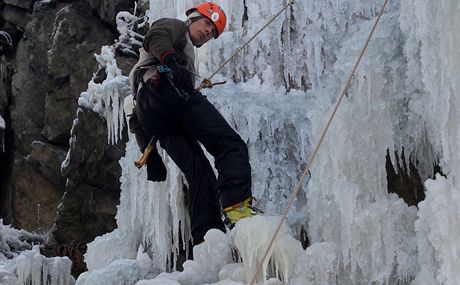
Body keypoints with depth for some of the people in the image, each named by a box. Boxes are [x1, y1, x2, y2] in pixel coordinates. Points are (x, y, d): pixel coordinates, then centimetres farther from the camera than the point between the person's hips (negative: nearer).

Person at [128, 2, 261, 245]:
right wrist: (170, 60, -23)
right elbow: (155, 37, -5)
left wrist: (150, 156, 28)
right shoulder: (174, 26, 25)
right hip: (167, 86, -8)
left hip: (148, 113, 8)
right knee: (230, 144, -17)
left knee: (199, 173, -2)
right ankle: (237, 205, -41)